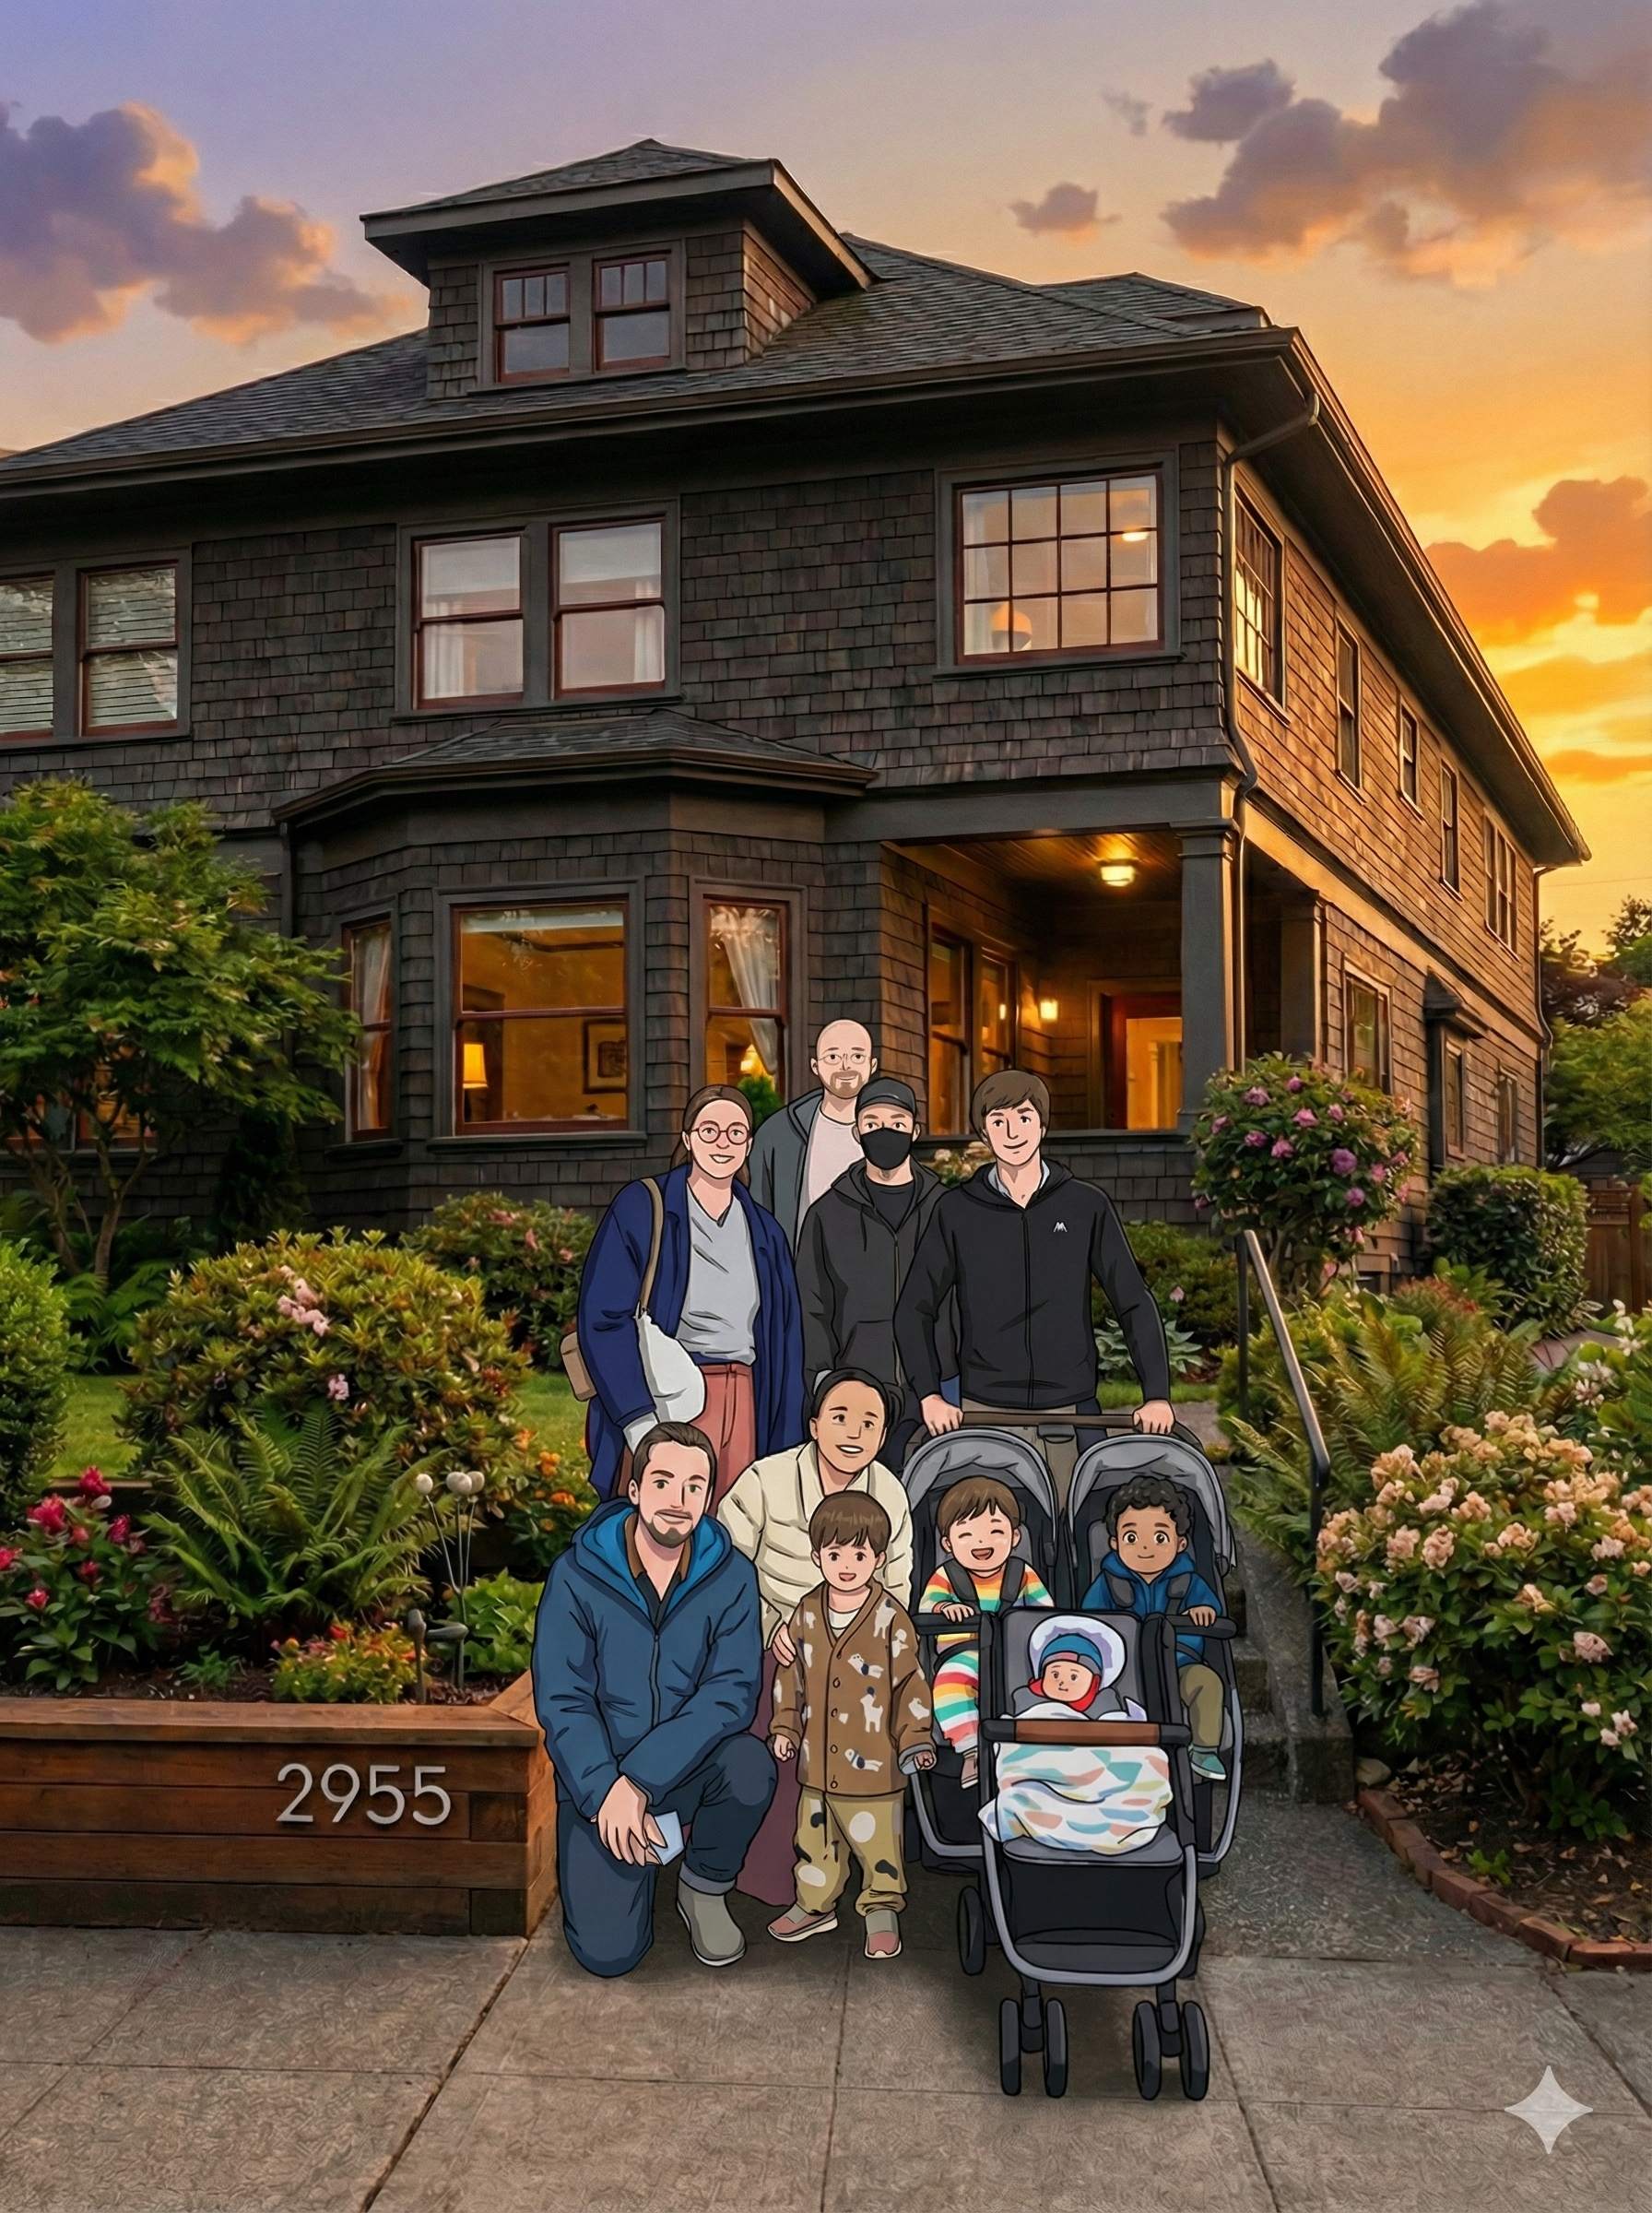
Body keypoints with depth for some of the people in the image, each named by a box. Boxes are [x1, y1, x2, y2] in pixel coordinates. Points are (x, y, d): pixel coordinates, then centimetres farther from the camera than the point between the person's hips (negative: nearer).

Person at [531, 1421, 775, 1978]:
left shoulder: (730, 1577, -9)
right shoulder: (577, 1575, -12)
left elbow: (732, 1692, -18)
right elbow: (561, 1701, -13)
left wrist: (640, 1778, -28)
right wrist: (606, 1792, -26)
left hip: (690, 1763, 1)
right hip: (599, 1775, -1)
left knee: (750, 1766, -33)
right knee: (608, 1952, -14)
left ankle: (705, 1889, 0)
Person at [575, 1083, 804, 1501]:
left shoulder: (764, 1231, 15)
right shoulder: (640, 1209, 0)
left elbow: (783, 1344, 16)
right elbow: (602, 1318, -8)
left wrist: (784, 1450, 11)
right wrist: (638, 1418, -17)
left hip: (742, 1405, 5)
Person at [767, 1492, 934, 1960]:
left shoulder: (890, 1618, -12)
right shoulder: (807, 1613, 1)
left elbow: (910, 1681, -7)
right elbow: (791, 1673, 12)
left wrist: (915, 1738, -9)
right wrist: (784, 1727, 10)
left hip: (873, 1762, -4)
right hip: (817, 1760, 4)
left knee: (878, 1842, 6)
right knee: (815, 1837, 18)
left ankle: (882, 1910, 25)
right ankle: (815, 1905, 36)